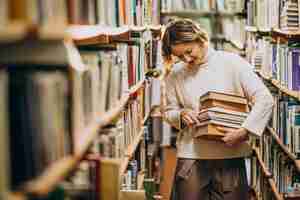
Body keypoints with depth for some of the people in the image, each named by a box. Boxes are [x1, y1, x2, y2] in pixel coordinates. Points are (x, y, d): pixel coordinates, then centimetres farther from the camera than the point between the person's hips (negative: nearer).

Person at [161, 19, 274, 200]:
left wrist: (243, 132, -18)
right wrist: (181, 115, -8)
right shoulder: (175, 75, 5)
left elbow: (265, 99, -8)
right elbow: (169, 112, 15)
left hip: (231, 155, -2)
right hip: (191, 157, 2)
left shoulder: (232, 63, -4)